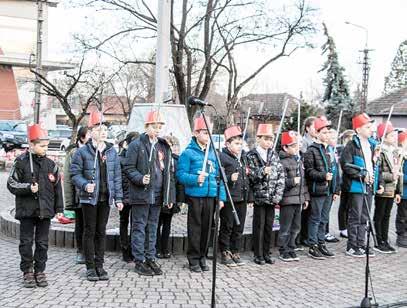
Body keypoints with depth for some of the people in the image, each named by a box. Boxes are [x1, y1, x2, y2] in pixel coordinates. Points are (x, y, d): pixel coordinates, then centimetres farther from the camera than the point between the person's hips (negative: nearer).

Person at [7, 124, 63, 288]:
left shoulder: (50, 164, 6)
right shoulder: (21, 162, -4)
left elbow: (57, 188, 11)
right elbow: (11, 184, -4)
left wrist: (59, 208, 9)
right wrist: (28, 188, -19)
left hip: (45, 211, 3)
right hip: (27, 210, -3)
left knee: (43, 243, 8)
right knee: (26, 242, 4)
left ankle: (40, 271, 20)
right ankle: (27, 272, 16)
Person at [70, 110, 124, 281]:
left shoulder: (112, 151, 7)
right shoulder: (82, 152, -4)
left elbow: (117, 176, 9)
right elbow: (75, 173, -5)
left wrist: (118, 198, 5)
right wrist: (85, 185, -23)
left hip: (106, 198, 3)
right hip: (89, 197, -3)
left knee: (101, 231, 10)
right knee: (90, 231, 3)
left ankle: (99, 265, 19)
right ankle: (90, 267, 12)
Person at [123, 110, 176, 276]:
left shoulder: (164, 146, 13)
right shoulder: (136, 145, -4)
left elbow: (169, 172, 14)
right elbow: (128, 168, -5)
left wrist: (170, 196, 9)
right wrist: (140, 179, -23)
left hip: (157, 195, 5)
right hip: (141, 194, -5)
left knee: (152, 227, 12)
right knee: (139, 227, 1)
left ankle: (150, 259, 21)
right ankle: (139, 261, 8)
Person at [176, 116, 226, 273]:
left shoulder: (213, 153, 13)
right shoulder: (188, 153, -4)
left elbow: (218, 176, 14)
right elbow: (181, 174, -8)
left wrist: (221, 197, 8)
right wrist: (196, 179, -24)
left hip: (211, 196, 5)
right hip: (195, 196, -5)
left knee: (207, 227, 10)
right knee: (195, 228, 1)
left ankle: (202, 257, 23)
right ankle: (193, 259, 12)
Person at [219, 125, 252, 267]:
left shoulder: (243, 157, 16)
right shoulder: (222, 157, -8)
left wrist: (249, 196, 18)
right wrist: (230, 178, -28)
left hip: (242, 198, 7)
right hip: (228, 198, -7)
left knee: (239, 227, 12)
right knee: (227, 227, 2)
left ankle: (235, 253, 22)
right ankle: (225, 254, 11)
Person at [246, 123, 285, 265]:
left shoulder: (274, 155, 9)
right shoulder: (252, 155, -2)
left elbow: (281, 175, 5)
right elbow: (250, 175, -8)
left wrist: (278, 195, -4)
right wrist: (262, 171, -25)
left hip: (272, 198, 4)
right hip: (259, 196, -4)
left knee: (269, 226, 10)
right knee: (259, 226, 3)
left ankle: (267, 253, 21)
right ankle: (258, 255, 12)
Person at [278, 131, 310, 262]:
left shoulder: (299, 161, 16)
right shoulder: (282, 162, -11)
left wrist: (306, 197, 20)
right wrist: (292, 181, -29)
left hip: (298, 199, 8)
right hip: (287, 199, -8)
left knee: (296, 227, 13)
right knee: (285, 228, -1)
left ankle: (291, 249, 24)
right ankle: (284, 251, 10)